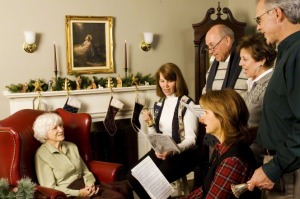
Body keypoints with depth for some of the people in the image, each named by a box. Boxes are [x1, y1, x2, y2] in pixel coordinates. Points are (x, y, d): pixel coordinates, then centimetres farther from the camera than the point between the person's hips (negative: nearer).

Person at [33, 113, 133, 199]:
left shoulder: (72, 147, 16)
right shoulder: (42, 155, -5)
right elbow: (50, 189, -9)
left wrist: (90, 184, -7)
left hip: (85, 187, 7)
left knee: (124, 188, -22)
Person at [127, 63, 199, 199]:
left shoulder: (187, 104, -10)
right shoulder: (159, 104, 10)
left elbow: (191, 139, -14)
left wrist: (172, 151, -29)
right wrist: (150, 124, -7)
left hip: (182, 153, -6)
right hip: (161, 151, 6)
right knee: (133, 176, -14)